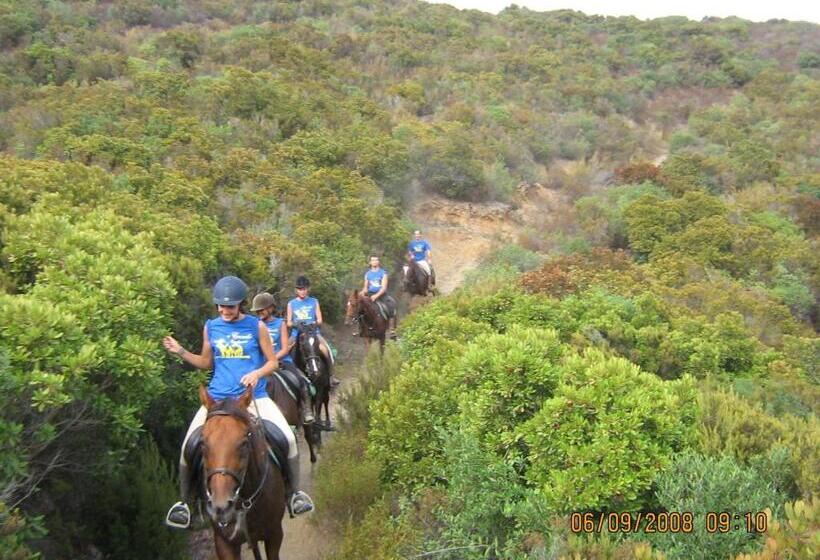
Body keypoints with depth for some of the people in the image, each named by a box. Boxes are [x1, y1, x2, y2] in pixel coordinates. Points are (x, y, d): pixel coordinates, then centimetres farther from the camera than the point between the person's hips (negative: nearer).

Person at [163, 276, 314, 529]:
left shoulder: (257, 326, -1)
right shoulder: (211, 327, 7)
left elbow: (272, 361, 4)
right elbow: (206, 362, 16)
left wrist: (257, 373, -16)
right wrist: (181, 352, 2)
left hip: (254, 396, -2)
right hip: (218, 398, 2)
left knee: (288, 438, -18)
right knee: (189, 445, -12)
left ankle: (295, 491, 5)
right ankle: (185, 500, 13)